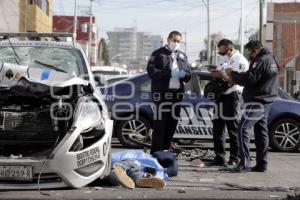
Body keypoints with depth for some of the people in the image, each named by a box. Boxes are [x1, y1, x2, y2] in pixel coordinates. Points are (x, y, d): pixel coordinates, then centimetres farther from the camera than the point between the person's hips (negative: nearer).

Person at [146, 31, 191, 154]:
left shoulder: (182, 56, 19)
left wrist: (184, 75, -7)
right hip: (161, 94, -5)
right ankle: (155, 154, -5)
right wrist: (170, 73, -18)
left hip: (177, 94, 6)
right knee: (160, 125, -7)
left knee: (172, 125, 7)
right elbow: (151, 71, -10)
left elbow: (188, 76, 18)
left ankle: (165, 152, 16)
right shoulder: (158, 54, 2)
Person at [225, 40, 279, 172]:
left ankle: (244, 163, -16)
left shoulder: (261, 61, -15)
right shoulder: (271, 59, 18)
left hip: (257, 101, -10)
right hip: (266, 102, 10)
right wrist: (236, 80, 11)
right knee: (261, 132, 12)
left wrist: (232, 74, -8)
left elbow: (249, 79, -22)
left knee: (243, 129, -11)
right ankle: (261, 164, 14)